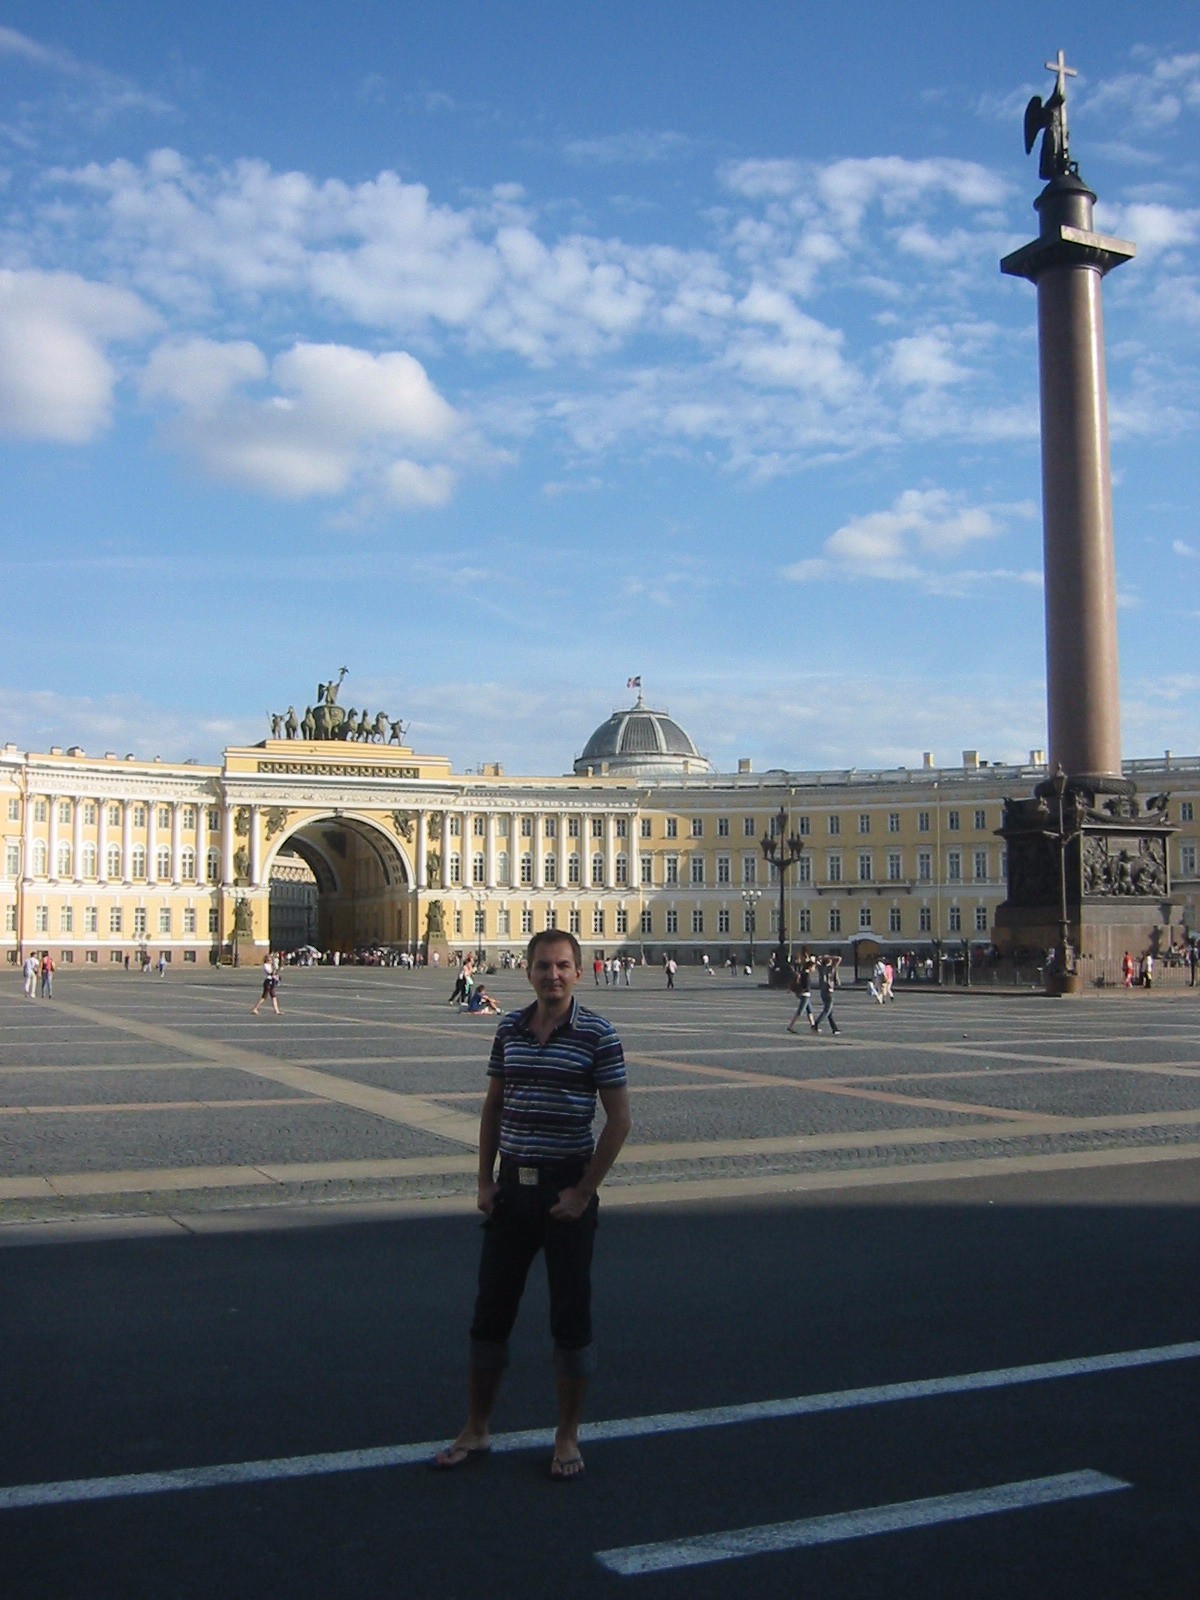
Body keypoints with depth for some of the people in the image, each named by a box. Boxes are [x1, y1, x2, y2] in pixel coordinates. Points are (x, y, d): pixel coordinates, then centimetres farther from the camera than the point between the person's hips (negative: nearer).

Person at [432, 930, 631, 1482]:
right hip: (512, 1185, 4)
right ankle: (475, 1431, 24)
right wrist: (485, 1180, 5)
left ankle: (567, 1437, 20)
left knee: (570, 1315, 5)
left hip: (567, 1188, -4)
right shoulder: (510, 1028, 4)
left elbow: (619, 1119, -8)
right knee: (490, 1310, 10)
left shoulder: (596, 1034, -9)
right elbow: (493, 1107, 12)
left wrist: (583, 1192, -11)